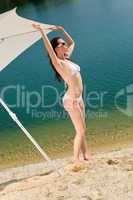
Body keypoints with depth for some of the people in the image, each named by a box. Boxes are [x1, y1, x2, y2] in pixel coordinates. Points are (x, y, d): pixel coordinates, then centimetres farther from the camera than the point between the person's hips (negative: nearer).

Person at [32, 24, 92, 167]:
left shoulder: (67, 59, 10)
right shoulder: (58, 63, -12)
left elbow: (72, 43, 25)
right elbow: (49, 49, -29)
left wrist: (62, 30, 19)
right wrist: (41, 31, -34)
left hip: (78, 98, 8)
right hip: (71, 100, -8)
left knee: (82, 130, 15)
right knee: (80, 131, -3)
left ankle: (86, 155, 26)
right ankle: (76, 159, 9)